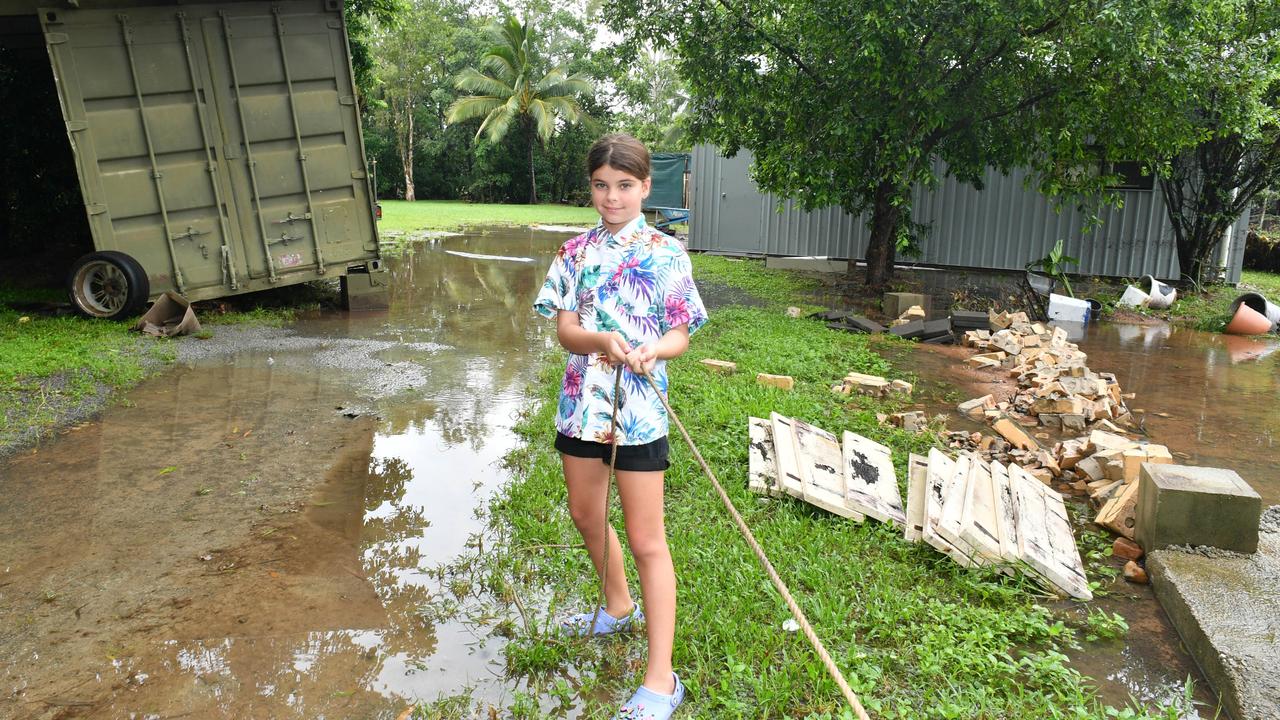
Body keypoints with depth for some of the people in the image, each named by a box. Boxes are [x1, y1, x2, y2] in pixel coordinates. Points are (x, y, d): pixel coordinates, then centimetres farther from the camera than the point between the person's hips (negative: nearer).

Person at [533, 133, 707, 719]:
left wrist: (651, 349, -27)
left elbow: (679, 336, -4)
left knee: (646, 542, -2)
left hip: (638, 408, -5)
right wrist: (603, 341, -23)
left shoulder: (667, 254, -4)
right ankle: (619, 608, 48)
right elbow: (564, 329, -2)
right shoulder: (576, 252, 5)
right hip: (581, 402, 5)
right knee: (586, 516, 21)